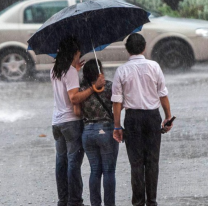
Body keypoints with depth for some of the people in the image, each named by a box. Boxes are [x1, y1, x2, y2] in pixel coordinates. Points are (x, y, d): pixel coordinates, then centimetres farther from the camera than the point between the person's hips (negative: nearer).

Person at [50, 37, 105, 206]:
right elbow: (74, 98, -22)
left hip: (57, 122, 8)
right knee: (74, 162, -6)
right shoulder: (71, 72, -14)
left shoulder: (55, 71, 10)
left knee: (61, 161, 10)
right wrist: (95, 87, -24)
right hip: (71, 121, -8)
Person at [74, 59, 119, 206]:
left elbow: (77, 111, -2)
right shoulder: (108, 86, -7)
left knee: (95, 171, 11)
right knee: (109, 171, 2)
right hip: (106, 130, -4)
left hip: (87, 132, 4)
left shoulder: (81, 89, 1)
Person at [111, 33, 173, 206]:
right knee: (152, 160, 6)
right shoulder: (154, 67, -3)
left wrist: (117, 126, 2)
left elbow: (117, 101, -3)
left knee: (136, 161, 4)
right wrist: (168, 117, 10)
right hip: (153, 115, 0)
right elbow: (163, 94, 0)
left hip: (132, 117, 0)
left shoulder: (122, 70, -4)